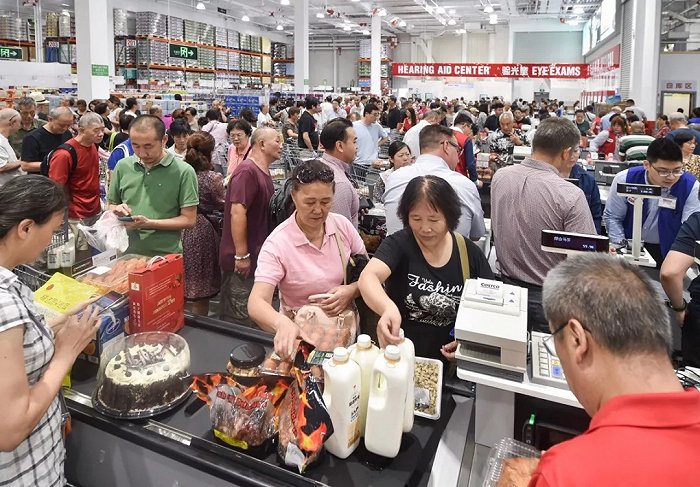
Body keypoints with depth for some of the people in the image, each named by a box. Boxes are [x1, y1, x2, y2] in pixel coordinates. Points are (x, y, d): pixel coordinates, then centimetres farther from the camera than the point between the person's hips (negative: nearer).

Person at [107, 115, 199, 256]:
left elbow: (189, 220, -10)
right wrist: (116, 210, -8)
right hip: (127, 253, 3)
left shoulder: (183, 171, -10)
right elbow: (110, 205, 14)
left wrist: (148, 223, -19)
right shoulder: (123, 166, 2)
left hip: (166, 257, -3)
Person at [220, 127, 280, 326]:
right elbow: (237, 212, -25)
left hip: (257, 256, 10)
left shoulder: (263, 173, 13)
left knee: (251, 315, 19)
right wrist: (241, 255, -24)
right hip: (243, 258, -10)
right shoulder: (247, 171, -18)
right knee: (238, 321, 0)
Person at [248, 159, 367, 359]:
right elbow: (256, 303, -23)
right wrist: (282, 323, -44)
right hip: (302, 336, -2)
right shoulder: (277, 243, -15)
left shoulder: (342, 225, -2)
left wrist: (352, 290, -14)